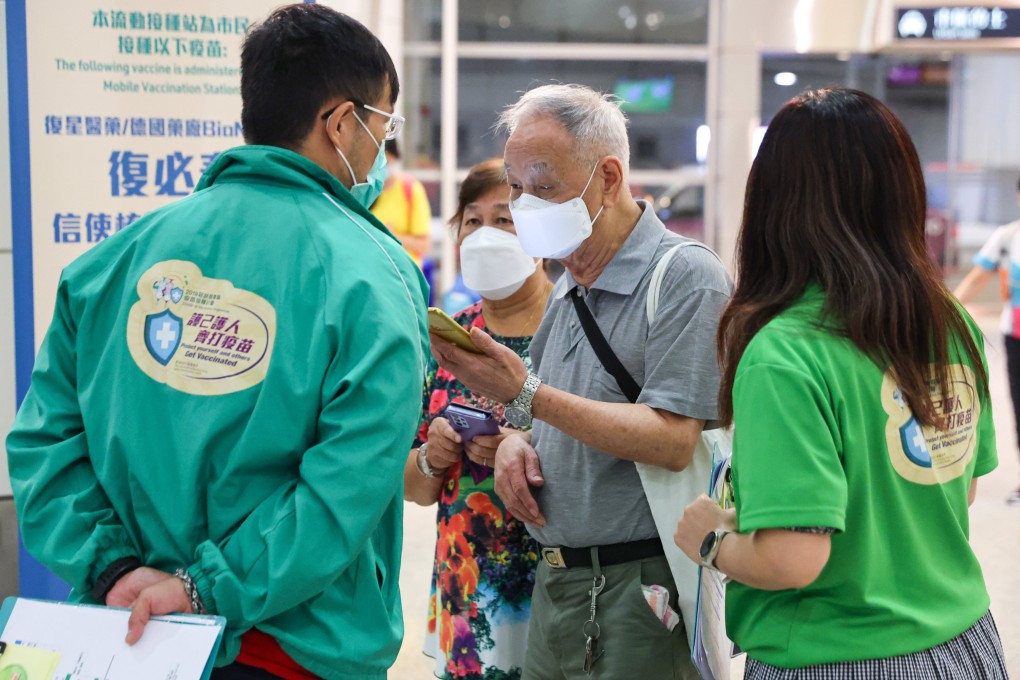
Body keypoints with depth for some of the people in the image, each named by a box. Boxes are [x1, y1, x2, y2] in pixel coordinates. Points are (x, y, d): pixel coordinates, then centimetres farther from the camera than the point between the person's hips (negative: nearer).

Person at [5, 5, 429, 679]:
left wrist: (113, 569, -7)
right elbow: (354, 481, -24)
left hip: (134, 625, 5)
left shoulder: (125, 253, -1)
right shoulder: (371, 277, -14)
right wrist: (209, 587, -20)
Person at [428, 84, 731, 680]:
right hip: (557, 580, 8)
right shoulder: (569, 286, 13)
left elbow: (672, 442, -21)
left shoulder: (686, 277, -13)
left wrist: (525, 394, -23)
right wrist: (515, 441, 0)